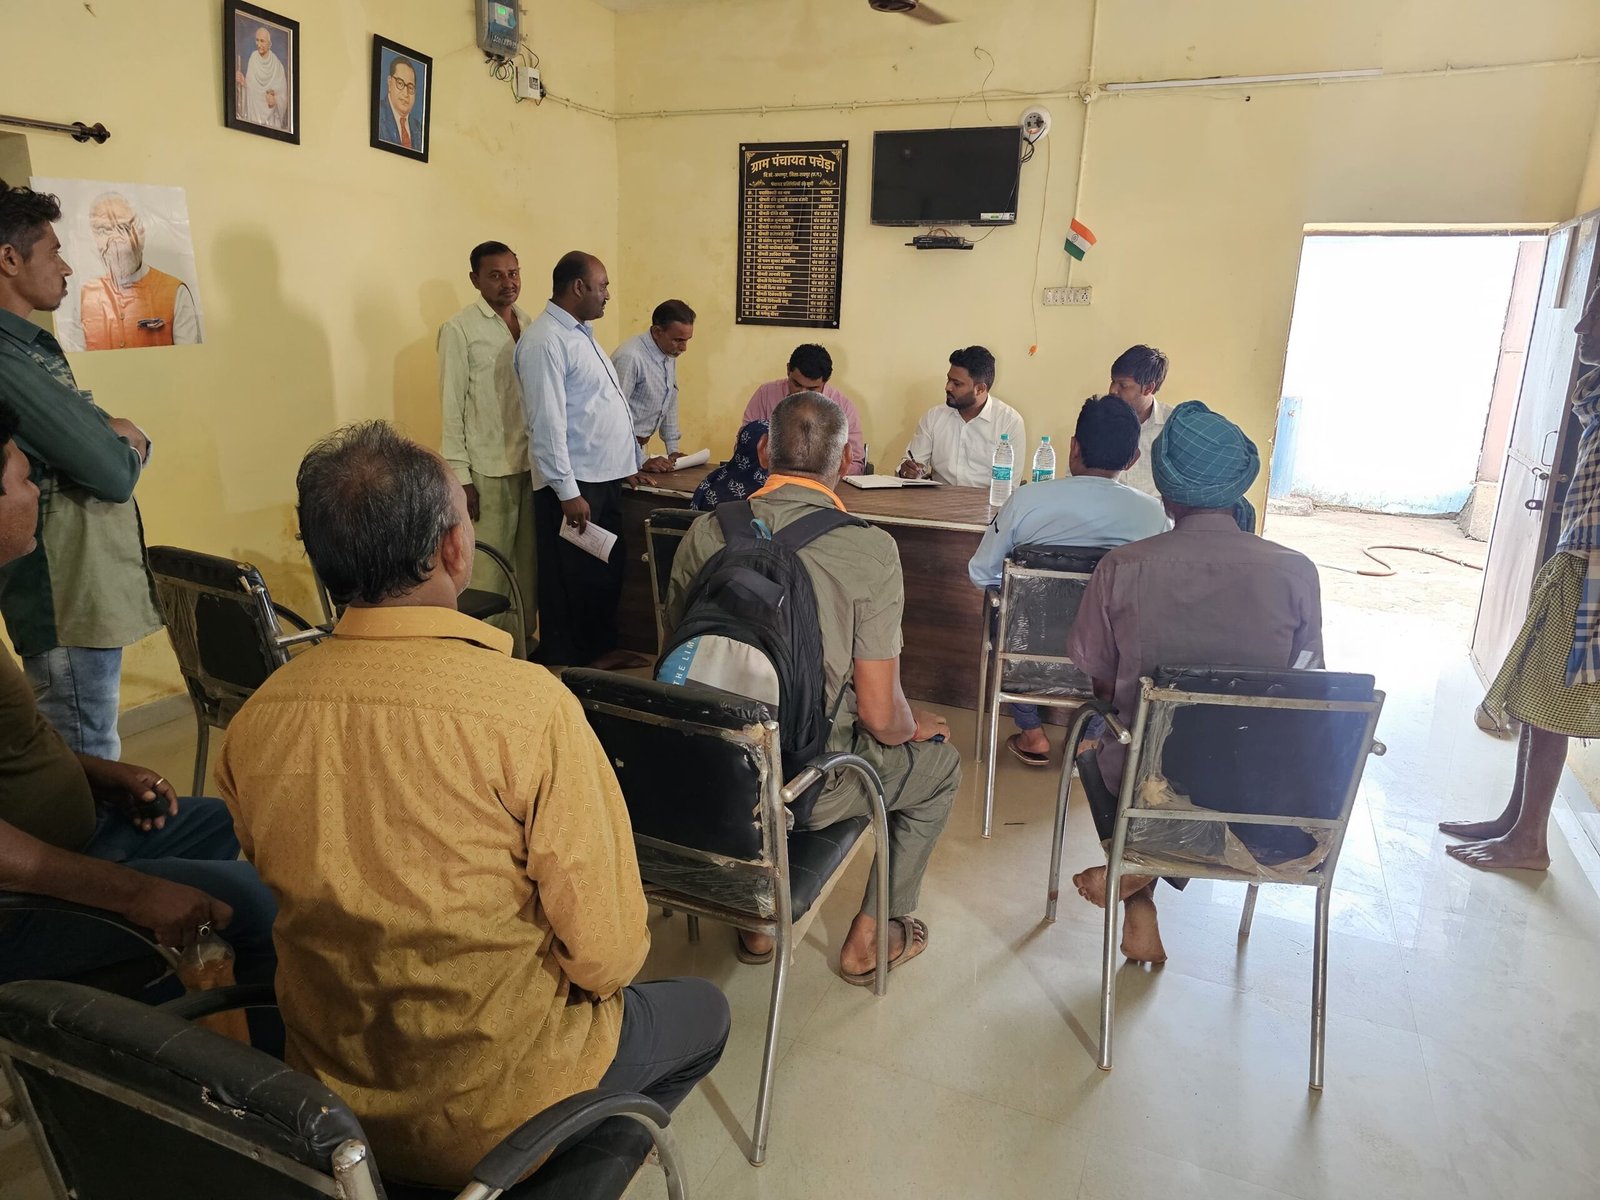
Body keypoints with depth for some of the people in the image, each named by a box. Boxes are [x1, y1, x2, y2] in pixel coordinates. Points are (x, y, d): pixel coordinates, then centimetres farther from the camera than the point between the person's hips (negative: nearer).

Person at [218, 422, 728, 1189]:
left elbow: (304, 902, 4)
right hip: (494, 1112, -5)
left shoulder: (252, 723, -12)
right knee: (702, 1012, 21)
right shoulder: (530, 708, -29)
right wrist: (598, 968, 2)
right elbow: (605, 957, -20)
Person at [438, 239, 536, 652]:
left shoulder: (528, 324, 11)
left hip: (532, 462, 6)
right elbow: (452, 405, -8)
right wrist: (459, 476, -12)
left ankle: (523, 638, 24)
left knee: (528, 561, 12)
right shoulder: (460, 329, -6)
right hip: (489, 467, -5)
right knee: (489, 568, -1)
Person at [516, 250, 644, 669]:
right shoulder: (546, 340, -16)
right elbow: (547, 423, -21)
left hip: (606, 477, 10)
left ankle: (601, 649, 34)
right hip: (574, 483, -10)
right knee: (570, 580, 2)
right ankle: (565, 664, 14)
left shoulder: (581, 332, 14)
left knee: (608, 570, 19)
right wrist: (568, 492, -23)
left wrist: (630, 460, 19)